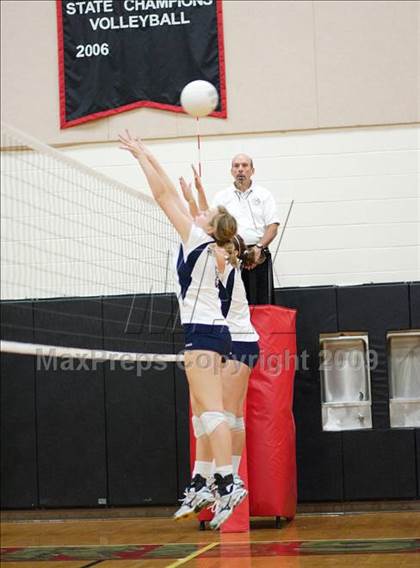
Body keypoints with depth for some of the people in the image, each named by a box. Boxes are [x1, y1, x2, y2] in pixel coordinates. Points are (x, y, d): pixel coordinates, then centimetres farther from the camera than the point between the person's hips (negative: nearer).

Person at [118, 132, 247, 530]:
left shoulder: (198, 239, -6)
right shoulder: (204, 244, 14)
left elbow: (163, 196, -6)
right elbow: (171, 196, 23)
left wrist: (141, 156, 0)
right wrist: (147, 157, 27)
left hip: (202, 332, -10)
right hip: (211, 330, 10)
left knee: (210, 409, -17)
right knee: (202, 409, 13)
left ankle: (227, 483, -24)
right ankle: (203, 481, 16)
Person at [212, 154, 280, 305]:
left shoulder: (264, 195, 10)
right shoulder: (221, 197, 11)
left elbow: (273, 226, 2)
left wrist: (258, 247, -13)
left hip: (258, 257, 0)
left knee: (262, 303, -5)